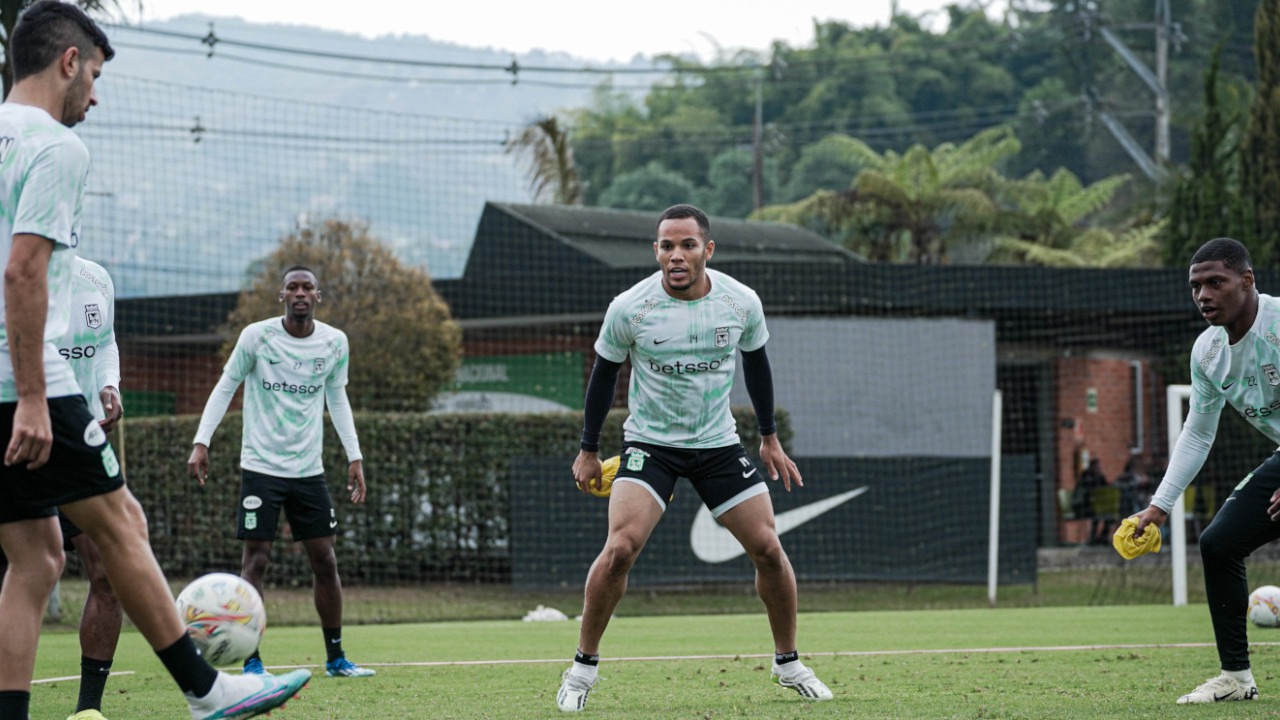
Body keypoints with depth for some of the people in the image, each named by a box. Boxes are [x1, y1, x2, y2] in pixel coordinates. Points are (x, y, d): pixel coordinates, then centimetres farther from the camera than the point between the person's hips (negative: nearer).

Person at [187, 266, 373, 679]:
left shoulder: (335, 343, 2)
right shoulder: (256, 336, -7)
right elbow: (225, 387, 1)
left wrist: (354, 457, 10)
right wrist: (201, 442, -7)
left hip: (309, 470, 3)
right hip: (261, 467, -3)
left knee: (325, 561, 4)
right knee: (256, 560, -7)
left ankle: (336, 658, 14)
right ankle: (251, 662, -2)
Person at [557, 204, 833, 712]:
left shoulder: (741, 302, -9)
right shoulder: (629, 308, -15)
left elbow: (755, 362, 10)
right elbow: (603, 373, 0)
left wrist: (769, 438, 15)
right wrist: (588, 450, 4)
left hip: (719, 444, 3)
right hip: (649, 442, -2)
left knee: (768, 549, -3)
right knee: (620, 549, -21)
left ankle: (788, 663, 17)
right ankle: (583, 667, -5)